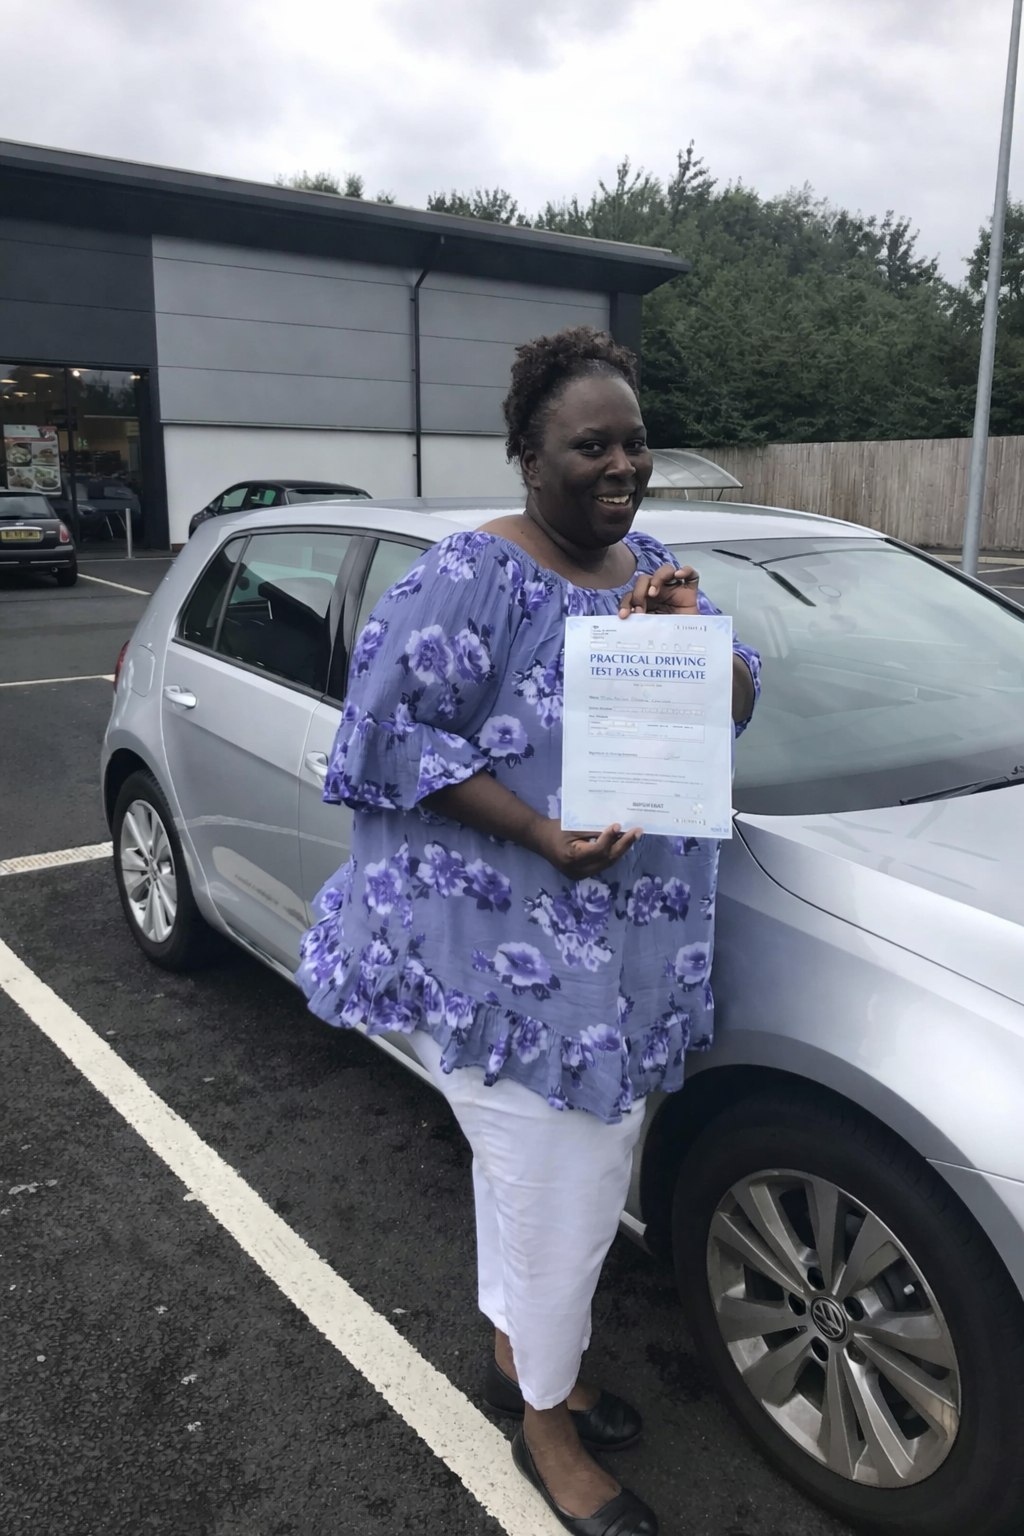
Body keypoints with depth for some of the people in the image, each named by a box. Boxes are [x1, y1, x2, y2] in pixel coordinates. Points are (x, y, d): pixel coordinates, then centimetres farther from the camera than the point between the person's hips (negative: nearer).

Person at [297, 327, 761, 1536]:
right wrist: (538, 832, -25)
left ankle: (521, 1352, 46)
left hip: (628, 945, 8)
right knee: (557, 1188, 4)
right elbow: (392, 726, -18)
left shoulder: (653, 566, 10)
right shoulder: (474, 576, -14)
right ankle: (545, 1419, 30)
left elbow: (737, 706, 11)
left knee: (535, 1172, 23)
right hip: (510, 948, -7)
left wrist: (691, 631, -11)